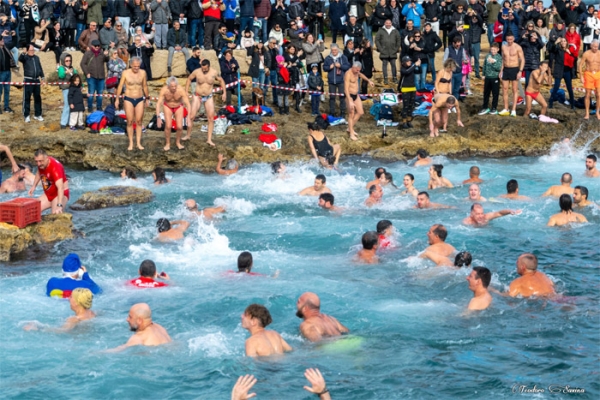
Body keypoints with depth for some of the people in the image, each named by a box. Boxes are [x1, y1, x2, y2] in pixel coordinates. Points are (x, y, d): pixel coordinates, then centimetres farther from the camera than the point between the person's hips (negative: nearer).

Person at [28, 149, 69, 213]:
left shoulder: (55, 167, -31)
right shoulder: (41, 164, -7)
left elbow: (60, 187, -42)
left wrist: (59, 206, -52)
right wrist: (33, 186, 12)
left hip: (60, 194, -7)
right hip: (48, 194, 8)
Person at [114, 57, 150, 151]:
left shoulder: (143, 73, 1)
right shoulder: (125, 73, -6)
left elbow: (145, 86, 13)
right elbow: (120, 86, 1)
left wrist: (147, 98, 20)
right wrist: (117, 99, 0)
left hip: (140, 99, 2)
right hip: (128, 99, -2)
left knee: (139, 121, 1)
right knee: (130, 122, 0)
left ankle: (138, 143, 7)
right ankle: (131, 143, 6)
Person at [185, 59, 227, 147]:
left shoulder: (214, 73, -10)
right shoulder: (197, 72, -13)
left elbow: (221, 81, 7)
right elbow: (189, 79, 6)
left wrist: (224, 92, 1)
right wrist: (186, 92, 3)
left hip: (209, 97, 1)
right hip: (197, 96, -1)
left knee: (211, 118, -3)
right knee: (191, 116, -6)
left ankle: (209, 139, 3)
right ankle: (188, 135, 13)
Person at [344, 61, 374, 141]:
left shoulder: (356, 72, 2)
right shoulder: (348, 75, -24)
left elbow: (360, 75, 30)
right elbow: (346, 89, -30)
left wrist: (368, 80, 27)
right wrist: (350, 101, -36)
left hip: (356, 95, 9)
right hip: (350, 95, -9)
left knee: (360, 112, 11)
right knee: (351, 115, -3)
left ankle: (350, 128, 26)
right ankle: (352, 134, 7)